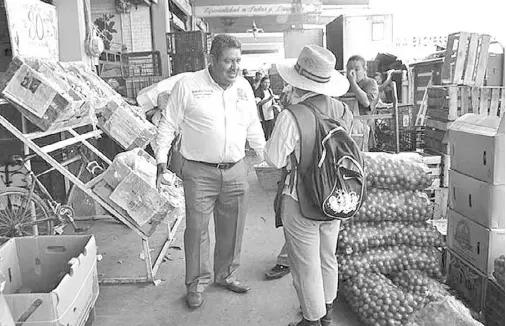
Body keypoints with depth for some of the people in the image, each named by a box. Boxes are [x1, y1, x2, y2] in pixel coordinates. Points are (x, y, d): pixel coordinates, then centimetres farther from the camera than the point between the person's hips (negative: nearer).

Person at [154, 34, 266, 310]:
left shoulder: (243, 87, 8)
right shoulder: (188, 86, -6)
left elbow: (253, 127, 18)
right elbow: (168, 125, -1)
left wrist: (266, 157, 18)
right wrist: (161, 161, -3)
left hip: (236, 171, 4)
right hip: (199, 172, -4)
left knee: (232, 229, 14)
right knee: (197, 228, 3)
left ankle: (226, 275, 35)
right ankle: (197, 283, 22)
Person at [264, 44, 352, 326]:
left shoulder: (292, 116, -23)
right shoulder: (340, 109, -6)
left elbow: (275, 159, -16)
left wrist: (270, 142, 3)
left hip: (301, 201, -6)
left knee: (305, 266, 12)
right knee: (328, 258, 25)